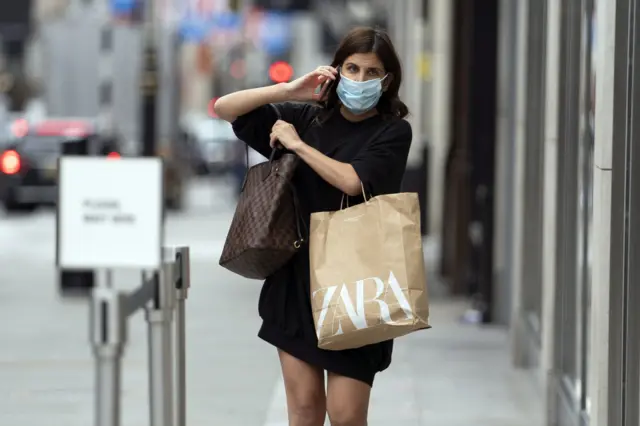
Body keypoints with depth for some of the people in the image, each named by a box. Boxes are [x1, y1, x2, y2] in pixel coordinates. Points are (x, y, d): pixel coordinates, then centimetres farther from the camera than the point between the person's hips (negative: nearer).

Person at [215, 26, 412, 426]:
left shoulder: (394, 131, -1)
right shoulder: (308, 116, 8)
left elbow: (353, 181, -17)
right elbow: (225, 108, 5)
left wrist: (298, 144, -7)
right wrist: (290, 90, -5)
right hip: (297, 276, 3)